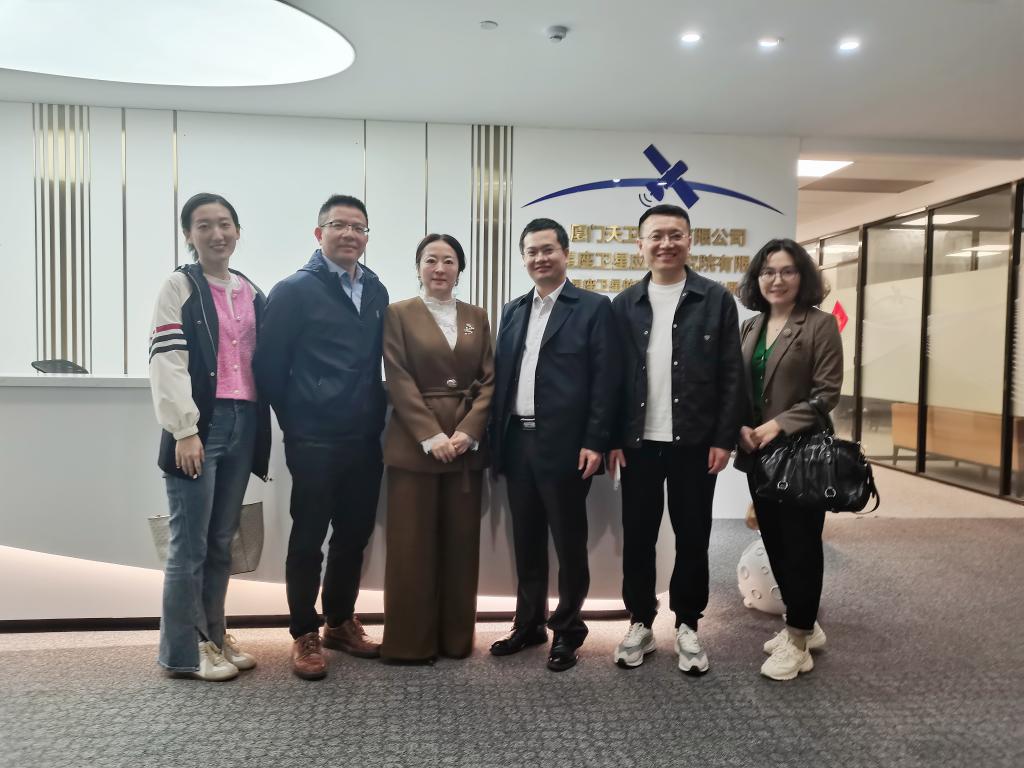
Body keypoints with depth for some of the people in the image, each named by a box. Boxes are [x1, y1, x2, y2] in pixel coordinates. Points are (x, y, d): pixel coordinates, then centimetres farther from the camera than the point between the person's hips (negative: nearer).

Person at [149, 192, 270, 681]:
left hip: (243, 425, 5)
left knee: (221, 541, 13)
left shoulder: (251, 293, 16)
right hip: (201, 426, -5)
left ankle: (212, 636, 25)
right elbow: (167, 361, -9)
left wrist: (263, 428, 11)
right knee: (190, 544, 0)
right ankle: (184, 651, 13)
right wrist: (184, 431, -17)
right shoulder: (180, 286, 0)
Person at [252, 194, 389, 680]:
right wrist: (296, 423, 0)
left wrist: (377, 418, 10)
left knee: (354, 535, 14)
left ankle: (340, 622, 31)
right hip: (315, 443, -5)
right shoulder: (295, 291, -6)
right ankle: (305, 635, 21)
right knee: (309, 539, 4)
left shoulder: (376, 292, 9)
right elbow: (269, 366, -6)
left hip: (365, 441, 5)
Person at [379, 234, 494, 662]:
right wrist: (432, 436, -14)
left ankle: (456, 637, 20)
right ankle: (409, 641, 14)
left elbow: (489, 380, 6)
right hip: (414, 444, -3)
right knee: (412, 546, 1)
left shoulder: (476, 317, 13)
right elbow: (399, 381, -6)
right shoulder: (399, 314, 3)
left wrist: (467, 432, -9)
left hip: (467, 444, 3)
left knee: (462, 544, 7)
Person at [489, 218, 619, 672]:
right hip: (517, 443, 5)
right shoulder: (513, 311, 14)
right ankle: (528, 624, 30)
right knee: (526, 542, 15)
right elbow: (501, 377, 12)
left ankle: (568, 630, 22)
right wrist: (496, 438, 6)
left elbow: (605, 380, -8)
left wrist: (595, 442, -14)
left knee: (569, 543, 6)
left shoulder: (593, 308, -2)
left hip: (565, 445, -5)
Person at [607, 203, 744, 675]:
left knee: (692, 538, 9)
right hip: (638, 442, 2)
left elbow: (731, 375, -1)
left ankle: (687, 626, 25)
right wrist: (612, 439, -2)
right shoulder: (625, 304, 6)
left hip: (695, 442, -1)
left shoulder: (716, 299, 1)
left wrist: (724, 438, -7)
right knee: (637, 537, 9)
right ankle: (640, 623, 24)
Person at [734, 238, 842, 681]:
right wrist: (741, 428, -5)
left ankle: (799, 638, 17)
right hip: (758, 454, 6)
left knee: (800, 544, 3)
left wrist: (779, 425, -19)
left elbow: (827, 392, -12)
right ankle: (803, 624, 31)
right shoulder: (749, 329, 11)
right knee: (774, 542, 13)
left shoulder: (820, 325, -6)